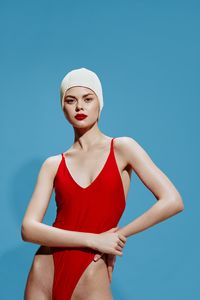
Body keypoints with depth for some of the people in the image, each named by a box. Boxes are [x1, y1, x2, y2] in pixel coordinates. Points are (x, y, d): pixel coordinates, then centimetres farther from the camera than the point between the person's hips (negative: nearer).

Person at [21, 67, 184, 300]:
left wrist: (119, 235, -7)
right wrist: (94, 240, -15)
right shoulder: (53, 164, 3)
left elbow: (172, 201, -10)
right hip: (45, 273, 3)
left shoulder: (122, 148, -2)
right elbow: (29, 228, -7)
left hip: (90, 280, -2)